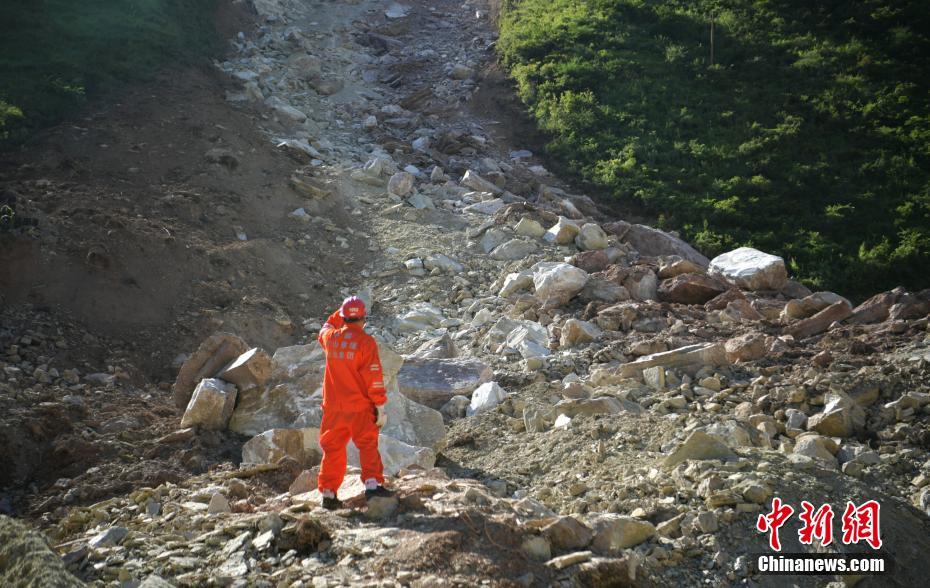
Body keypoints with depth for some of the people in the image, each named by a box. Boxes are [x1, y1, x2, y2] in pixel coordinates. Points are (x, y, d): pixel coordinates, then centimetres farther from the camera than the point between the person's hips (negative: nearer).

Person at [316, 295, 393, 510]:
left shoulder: (331, 338, 2)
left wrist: (338, 316, 32)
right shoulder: (366, 341, -11)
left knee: (333, 448, 12)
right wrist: (380, 407, -9)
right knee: (368, 444, 0)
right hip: (360, 406, -4)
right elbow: (374, 378, -12)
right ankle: (372, 483, -17)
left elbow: (323, 331, 31)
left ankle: (328, 493, 15)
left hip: (333, 406, 4)